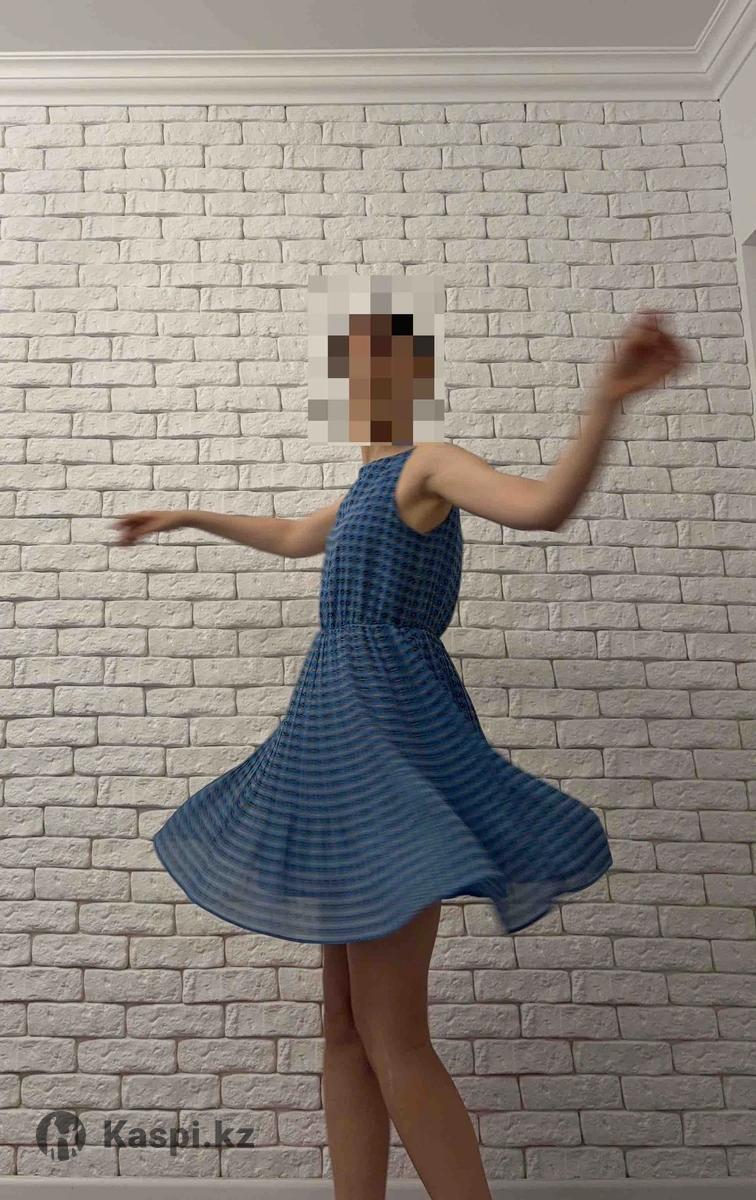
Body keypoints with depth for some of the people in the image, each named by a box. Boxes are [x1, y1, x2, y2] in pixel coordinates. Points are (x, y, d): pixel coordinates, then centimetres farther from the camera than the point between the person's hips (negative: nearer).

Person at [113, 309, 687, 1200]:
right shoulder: (371, 487, 26)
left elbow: (547, 506, -17)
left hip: (387, 729, -10)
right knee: (346, 1030, 10)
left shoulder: (430, 462, -1)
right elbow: (292, 540, 41)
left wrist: (608, 397, -32)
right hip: (359, 730, 10)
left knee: (393, 1043, -7)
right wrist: (186, 518, 49)